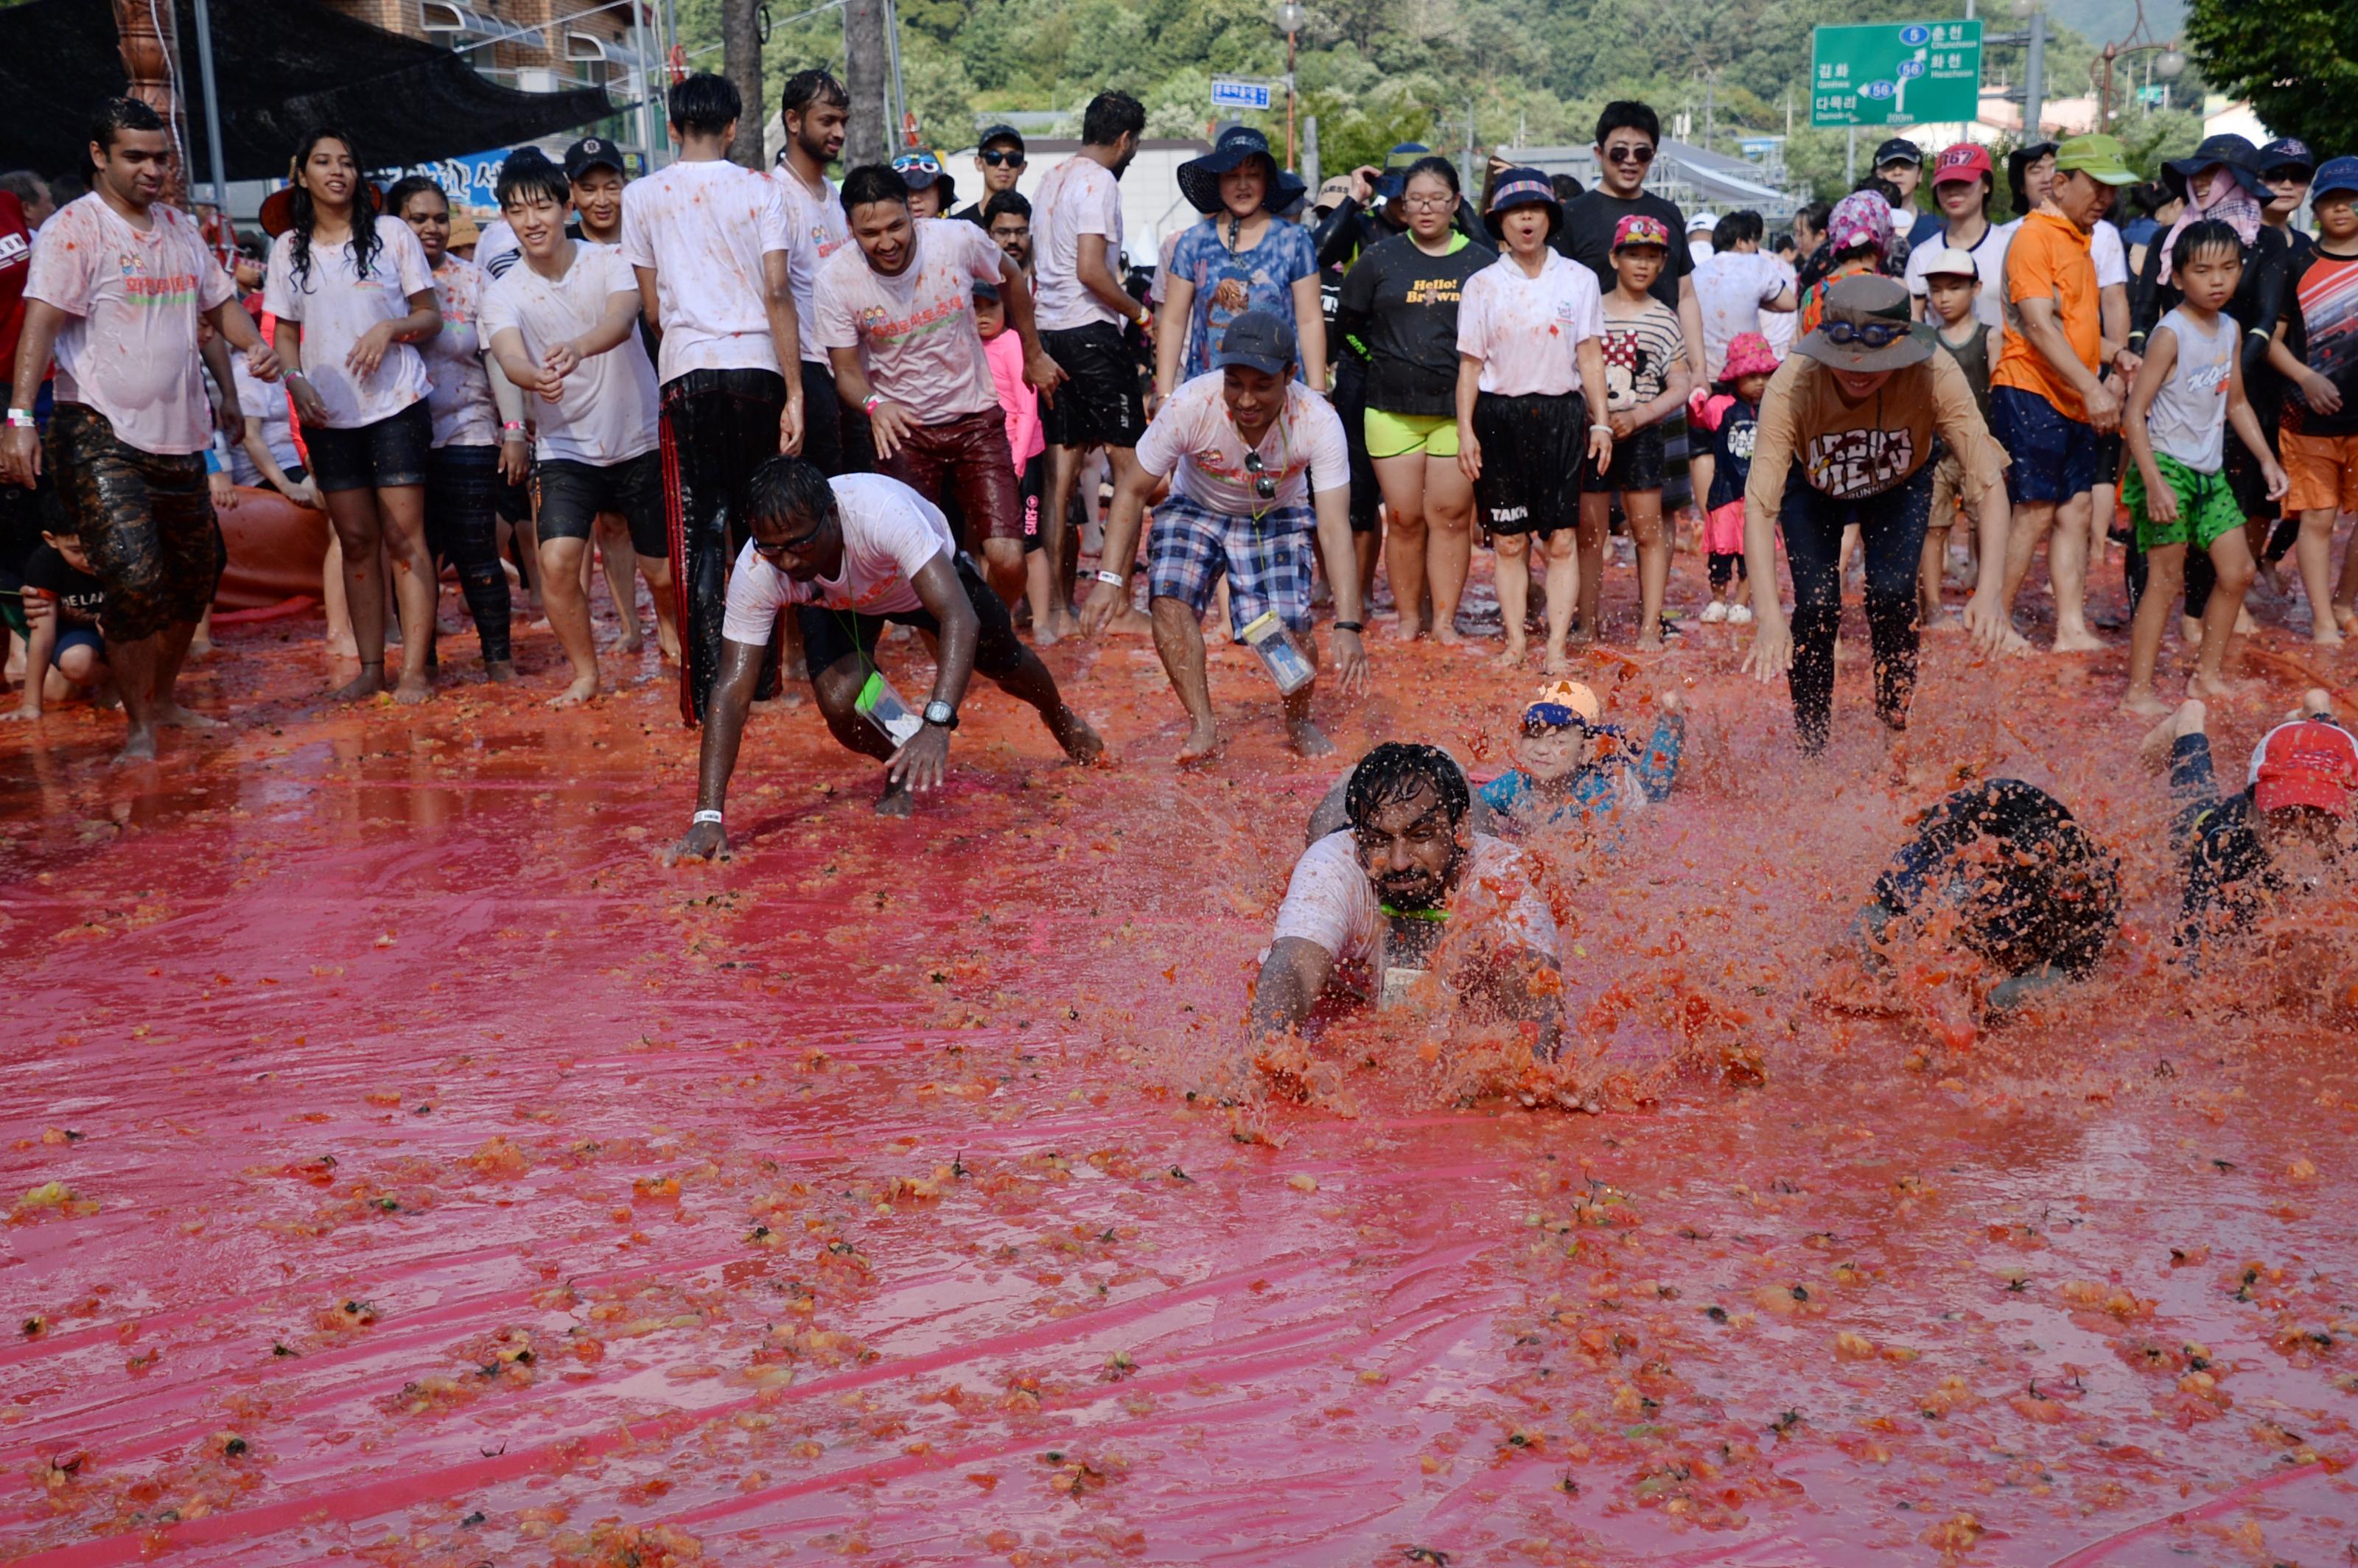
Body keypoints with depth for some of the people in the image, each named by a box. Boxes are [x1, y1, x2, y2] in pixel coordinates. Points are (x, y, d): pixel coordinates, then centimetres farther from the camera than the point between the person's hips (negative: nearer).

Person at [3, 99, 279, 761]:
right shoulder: (74, 228, -8)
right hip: (101, 438, -7)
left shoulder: (180, 227, 13)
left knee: (195, 576, 16)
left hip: (178, 433, 7)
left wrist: (256, 345, 0)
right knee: (135, 580, -17)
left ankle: (165, 700, 34)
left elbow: (218, 303, 23)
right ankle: (138, 729, -3)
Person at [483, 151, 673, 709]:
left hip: (639, 442, 0)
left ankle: (669, 625, 44)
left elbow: (622, 319, -30)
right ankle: (585, 673, 2)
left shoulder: (610, 261, -9)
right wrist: (536, 377, -50)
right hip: (566, 449, 0)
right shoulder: (503, 295, -6)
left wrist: (578, 348, -52)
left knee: (664, 572, 7)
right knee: (557, 560, -19)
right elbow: (509, 357, -25)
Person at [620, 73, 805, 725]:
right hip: (757, 367, 0)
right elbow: (777, 294, -4)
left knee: (699, 531, 1)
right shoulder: (759, 190, 3)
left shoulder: (642, 196, 7)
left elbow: (651, 307, 10)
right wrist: (793, 394, -4)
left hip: (687, 374, 0)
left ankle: (708, 689, -6)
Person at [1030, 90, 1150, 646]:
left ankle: (1049, 612, 7)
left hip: (1048, 331, 9)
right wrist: (1139, 312, -8)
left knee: (1059, 474, 7)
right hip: (1092, 332, -9)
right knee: (1130, 465, -2)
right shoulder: (1099, 182, -10)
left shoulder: (1050, 180, 17)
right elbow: (1090, 269, -20)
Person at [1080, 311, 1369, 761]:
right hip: (1197, 509, 1)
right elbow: (1132, 491, -18)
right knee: (1168, 597, -27)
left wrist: (1348, 628, -42)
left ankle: (1299, 722, 13)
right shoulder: (1189, 406, -31)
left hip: (1278, 517, 0)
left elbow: (1336, 529, -33)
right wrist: (1110, 579, -27)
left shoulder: (1319, 421, -31)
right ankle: (1202, 724, -12)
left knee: (1289, 632, -19)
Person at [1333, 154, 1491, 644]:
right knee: (1404, 518, 2)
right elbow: (1346, 323, 14)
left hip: (1459, 407, 0)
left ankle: (1446, 621, 6)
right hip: (1392, 408, 1)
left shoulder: (1482, 262, 5)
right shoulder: (1379, 259, 6)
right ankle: (1409, 619, 12)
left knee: (1451, 515, 0)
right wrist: (1383, 360, 8)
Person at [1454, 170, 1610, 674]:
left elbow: (1591, 356, 6)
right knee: (1509, 541, 2)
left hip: (1560, 414, 0)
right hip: (1499, 415, 0)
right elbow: (1470, 364, 5)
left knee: (1562, 540, -4)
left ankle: (1557, 646, -1)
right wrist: (1465, 430, -2)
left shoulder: (1577, 279, 5)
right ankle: (1515, 642, 8)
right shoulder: (1482, 285, 5)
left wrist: (1601, 422, 0)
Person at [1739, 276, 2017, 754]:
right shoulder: (1791, 386, -39)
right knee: (1817, 606, -14)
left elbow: (1989, 482, -38)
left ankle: (1895, 727, 5)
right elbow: (1759, 504, -43)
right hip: (1814, 489, 0)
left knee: (1891, 595, -17)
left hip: (1899, 488, 1)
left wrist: (1988, 593, -50)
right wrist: (1768, 617, -54)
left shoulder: (1936, 376, -37)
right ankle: (1811, 744, 4)